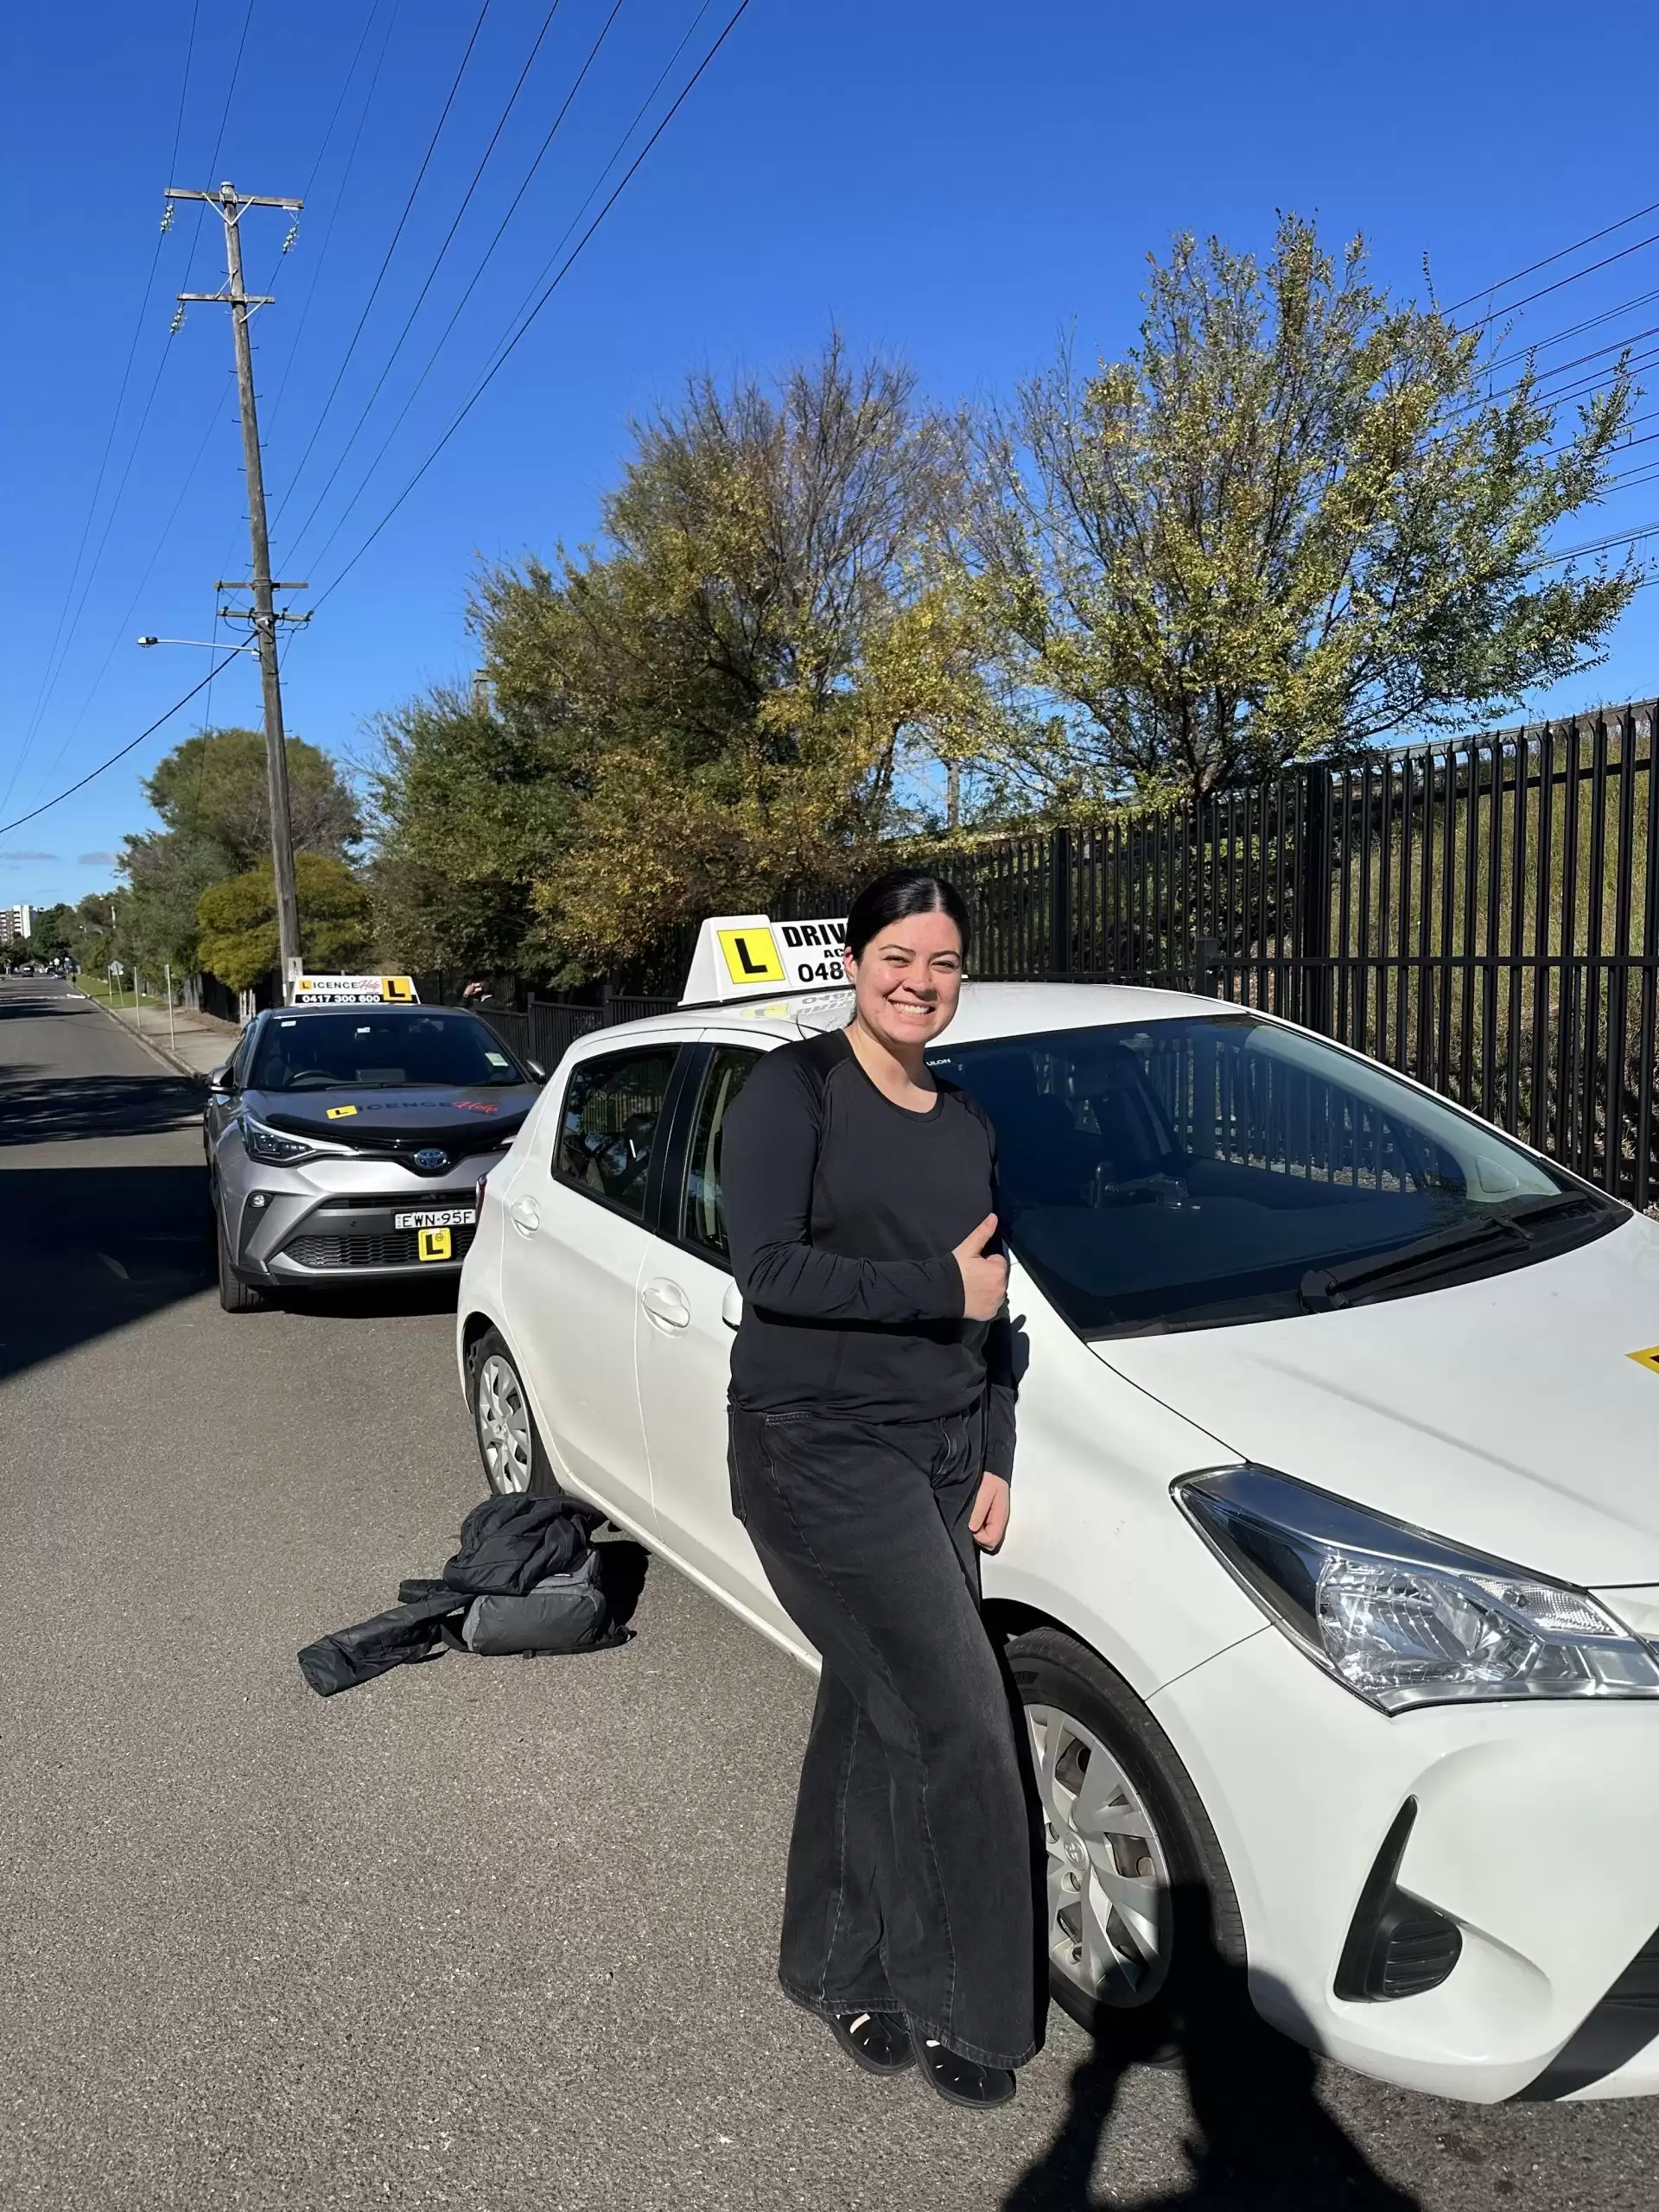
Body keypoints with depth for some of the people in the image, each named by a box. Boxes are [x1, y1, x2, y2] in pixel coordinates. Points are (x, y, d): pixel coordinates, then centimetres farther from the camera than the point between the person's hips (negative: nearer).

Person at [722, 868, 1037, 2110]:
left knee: (876, 1715, 14)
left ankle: (841, 1967, 34)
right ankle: (960, 2005, 16)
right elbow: (768, 1271, -17)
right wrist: (940, 1287, -16)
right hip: (819, 1449, -6)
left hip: (941, 1452, 6)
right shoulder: (795, 1089, -8)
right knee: (958, 1720, -5)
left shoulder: (968, 1125, 11)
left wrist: (994, 1461, 9)